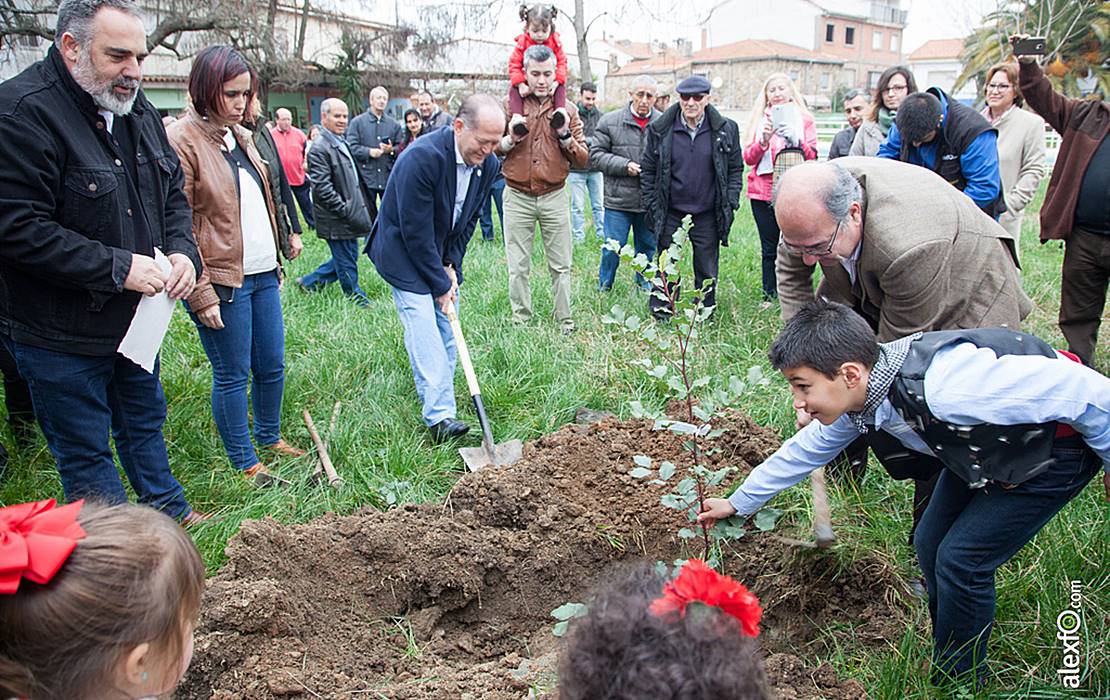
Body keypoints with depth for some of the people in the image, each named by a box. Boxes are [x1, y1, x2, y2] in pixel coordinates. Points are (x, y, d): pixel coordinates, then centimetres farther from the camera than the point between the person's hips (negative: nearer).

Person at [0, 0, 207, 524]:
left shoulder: (137, 111, 5)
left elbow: (173, 195, 15)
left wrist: (182, 251, -4)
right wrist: (117, 267, -26)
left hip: (135, 319, 8)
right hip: (61, 337, -7)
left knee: (144, 421, 25)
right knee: (85, 452, 10)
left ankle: (169, 510, 44)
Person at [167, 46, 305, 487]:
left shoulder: (240, 135, 13)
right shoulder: (181, 141, -12)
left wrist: (286, 237, 21)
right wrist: (201, 294, -18)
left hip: (263, 274, 8)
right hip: (221, 280, -8)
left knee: (272, 366, 16)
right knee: (232, 375, 4)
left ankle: (269, 437, 36)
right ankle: (244, 464, 18)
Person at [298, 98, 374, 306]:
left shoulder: (341, 143, 14)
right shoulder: (319, 148, -16)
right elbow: (322, 187, -22)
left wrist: (362, 207, 17)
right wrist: (346, 211, -22)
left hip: (350, 217, 9)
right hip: (337, 221, -9)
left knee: (344, 260, 19)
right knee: (347, 264, 4)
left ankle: (309, 282, 31)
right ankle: (355, 297, 20)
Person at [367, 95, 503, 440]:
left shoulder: (488, 164, -7)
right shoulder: (422, 156, -30)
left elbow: (468, 220, 5)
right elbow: (415, 232, -26)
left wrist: (451, 267, -3)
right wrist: (440, 284, -19)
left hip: (444, 258, 7)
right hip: (405, 254, -7)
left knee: (447, 333, 9)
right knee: (425, 336, -13)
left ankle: (440, 400, 23)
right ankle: (439, 417, -13)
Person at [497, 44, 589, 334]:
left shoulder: (567, 110, 6)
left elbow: (583, 160, 4)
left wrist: (565, 136, -11)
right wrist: (510, 139, -13)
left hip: (554, 198, 1)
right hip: (517, 198, 0)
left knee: (561, 266, 5)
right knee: (518, 267, 4)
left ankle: (565, 323, 15)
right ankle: (521, 321, 16)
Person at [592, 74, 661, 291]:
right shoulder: (610, 121, -2)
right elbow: (596, 155, -2)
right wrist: (624, 165, -13)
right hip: (618, 200, -2)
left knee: (648, 247, 16)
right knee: (613, 248, 3)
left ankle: (645, 282, 38)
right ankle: (604, 286, 23)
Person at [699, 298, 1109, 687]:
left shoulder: (942, 386, -41)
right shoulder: (858, 396, -15)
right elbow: (804, 450, 5)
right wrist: (738, 502, 13)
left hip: (1060, 446, -7)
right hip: (986, 447, 7)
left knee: (961, 559, -9)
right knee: (931, 544, 8)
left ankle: (957, 679, 14)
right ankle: (952, 656, 30)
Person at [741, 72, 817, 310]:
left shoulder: (804, 119, 8)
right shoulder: (760, 119, 12)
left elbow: (812, 157, -1)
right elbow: (748, 158, 3)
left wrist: (795, 140, -17)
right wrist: (763, 140, -14)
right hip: (763, 191, 1)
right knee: (769, 248, 2)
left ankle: (794, 299, 0)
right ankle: (769, 295, 11)